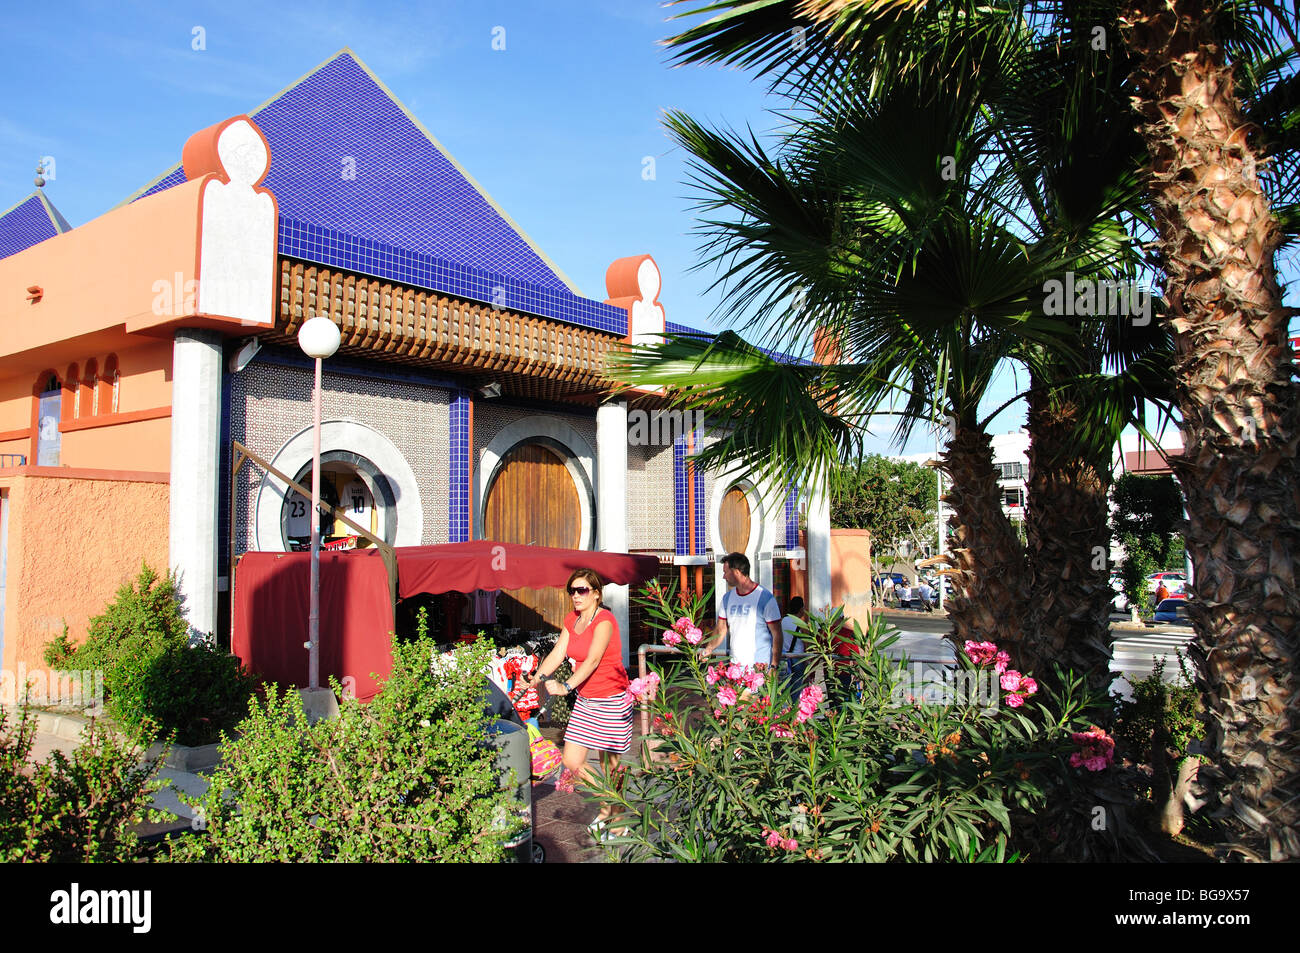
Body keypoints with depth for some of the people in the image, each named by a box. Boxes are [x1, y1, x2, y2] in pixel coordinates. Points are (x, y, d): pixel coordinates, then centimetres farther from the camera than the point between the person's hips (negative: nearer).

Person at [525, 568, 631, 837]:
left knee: (608, 767, 2)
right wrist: (538, 676, -18)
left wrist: (567, 686, -41)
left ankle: (612, 814, 24)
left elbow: (592, 660, -29)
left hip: (611, 702, -7)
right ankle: (608, 804, 29)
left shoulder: (604, 621, -17)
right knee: (572, 762, 6)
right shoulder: (571, 620, 7)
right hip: (584, 700, 7)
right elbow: (557, 653, -1)